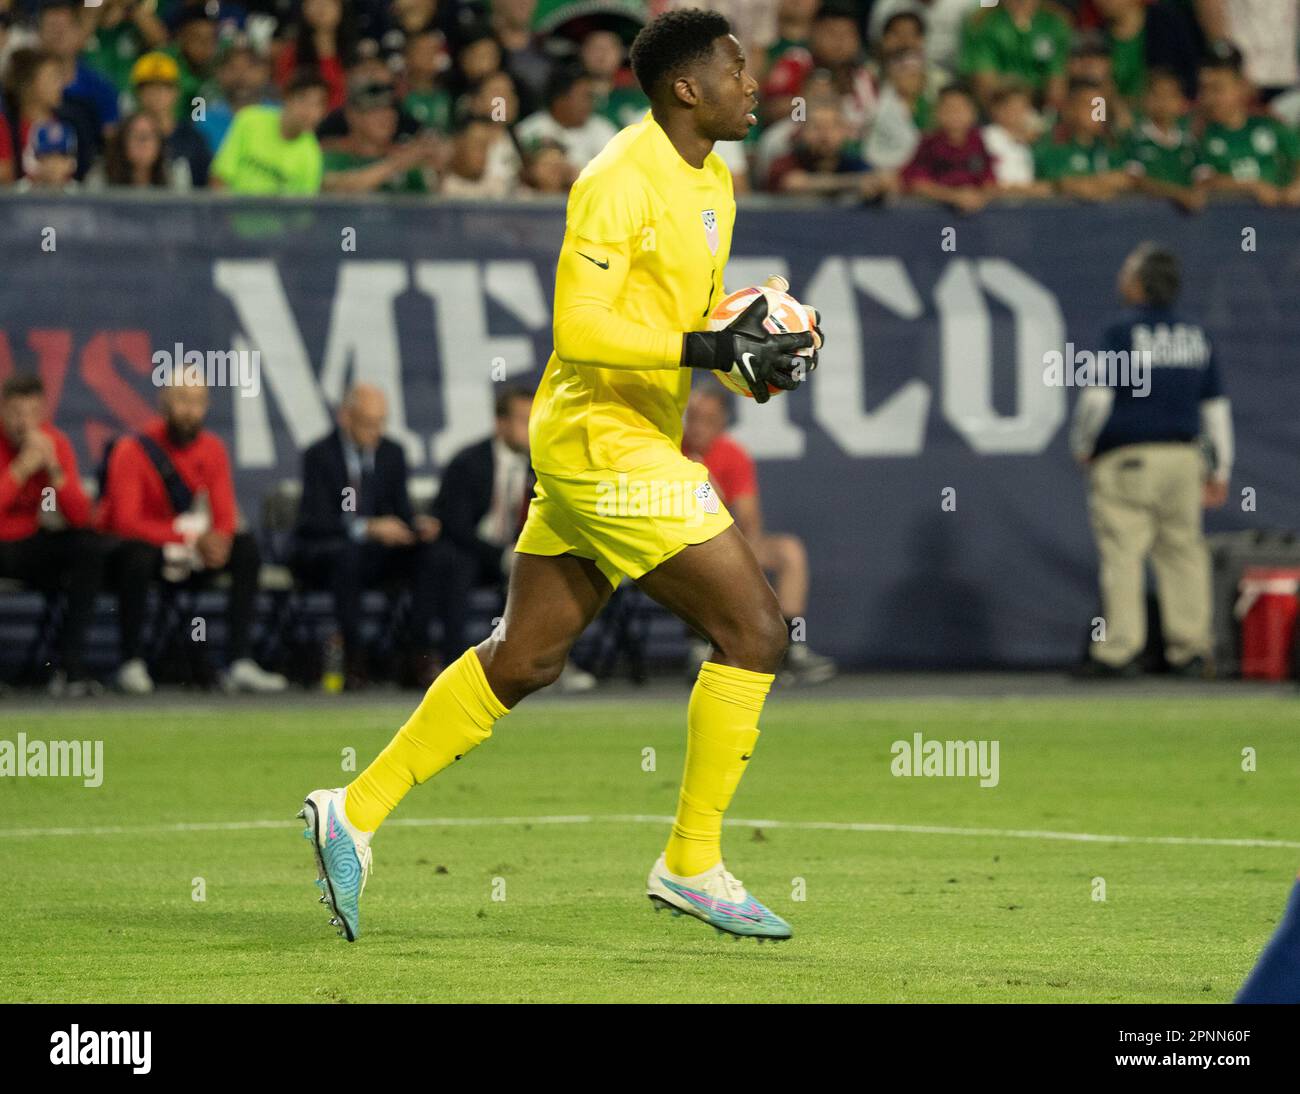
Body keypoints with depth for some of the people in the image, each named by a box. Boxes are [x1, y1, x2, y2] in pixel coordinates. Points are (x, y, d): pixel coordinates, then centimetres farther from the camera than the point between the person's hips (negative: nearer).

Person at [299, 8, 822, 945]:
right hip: (604, 441, -10)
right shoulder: (622, 181, -17)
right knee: (756, 630, -9)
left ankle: (356, 812, 19)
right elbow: (579, 325, -23)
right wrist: (712, 348, -27)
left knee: (526, 659, 13)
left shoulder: (712, 181, 14)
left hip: (637, 442, 10)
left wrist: (755, 357, 5)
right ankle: (693, 863, 1)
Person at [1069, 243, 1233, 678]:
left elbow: (1097, 397, -12)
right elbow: (1216, 406, 13)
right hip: (1184, 457, 6)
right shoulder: (1197, 335, 11)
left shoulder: (1121, 333, -7)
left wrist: (1081, 445, 5)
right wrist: (1220, 469, 18)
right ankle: (1190, 648, 8)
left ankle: (1119, 650, -8)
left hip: (1125, 458, -5)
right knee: (1183, 548, 9)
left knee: (1122, 552, -5)